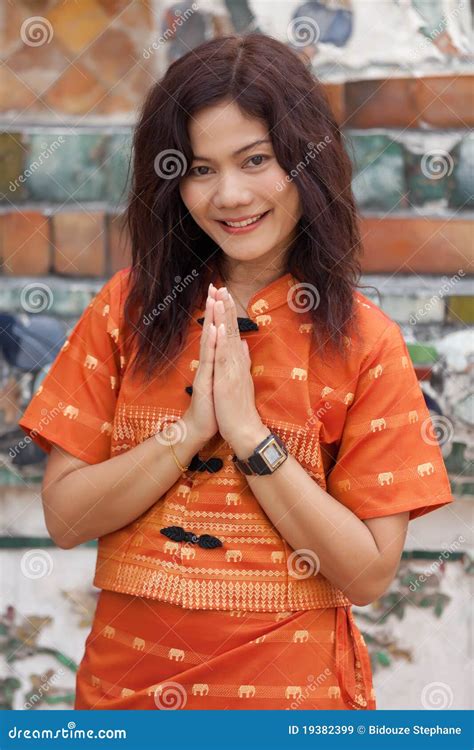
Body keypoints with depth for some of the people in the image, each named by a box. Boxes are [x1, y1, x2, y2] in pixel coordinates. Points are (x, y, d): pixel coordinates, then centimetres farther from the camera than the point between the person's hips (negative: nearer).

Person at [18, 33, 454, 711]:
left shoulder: (363, 340, -8)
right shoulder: (129, 306, -2)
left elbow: (368, 575, -12)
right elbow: (65, 519, -6)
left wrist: (249, 433, -19)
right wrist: (193, 427, -19)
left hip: (291, 686, -2)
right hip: (125, 681, 2)